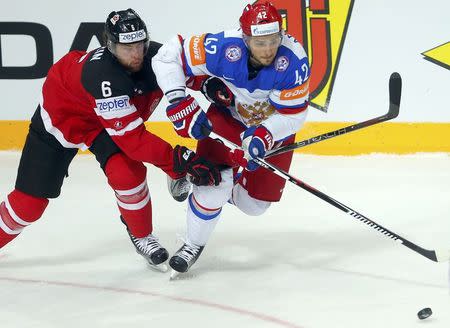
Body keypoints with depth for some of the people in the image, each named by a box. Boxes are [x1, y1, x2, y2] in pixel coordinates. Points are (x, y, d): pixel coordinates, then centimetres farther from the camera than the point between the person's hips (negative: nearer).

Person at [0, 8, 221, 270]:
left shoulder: (156, 55, -26)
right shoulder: (104, 76, -44)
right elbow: (134, 140, -44)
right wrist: (180, 161, -46)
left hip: (106, 121, 4)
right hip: (59, 119, -4)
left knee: (128, 173, -23)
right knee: (30, 202, -2)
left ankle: (142, 236, 2)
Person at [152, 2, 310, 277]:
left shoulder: (293, 60, -34)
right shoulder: (223, 48, -34)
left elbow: (293, 114, -27)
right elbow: (168, 56, -25)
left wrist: (264, 136, -44)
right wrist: (180, 103, -33)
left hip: (276, 128, 1)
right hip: (228, 117, -1)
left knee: (255, 204, 4)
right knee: (215, 177, -20)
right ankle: (193, 245, 2)